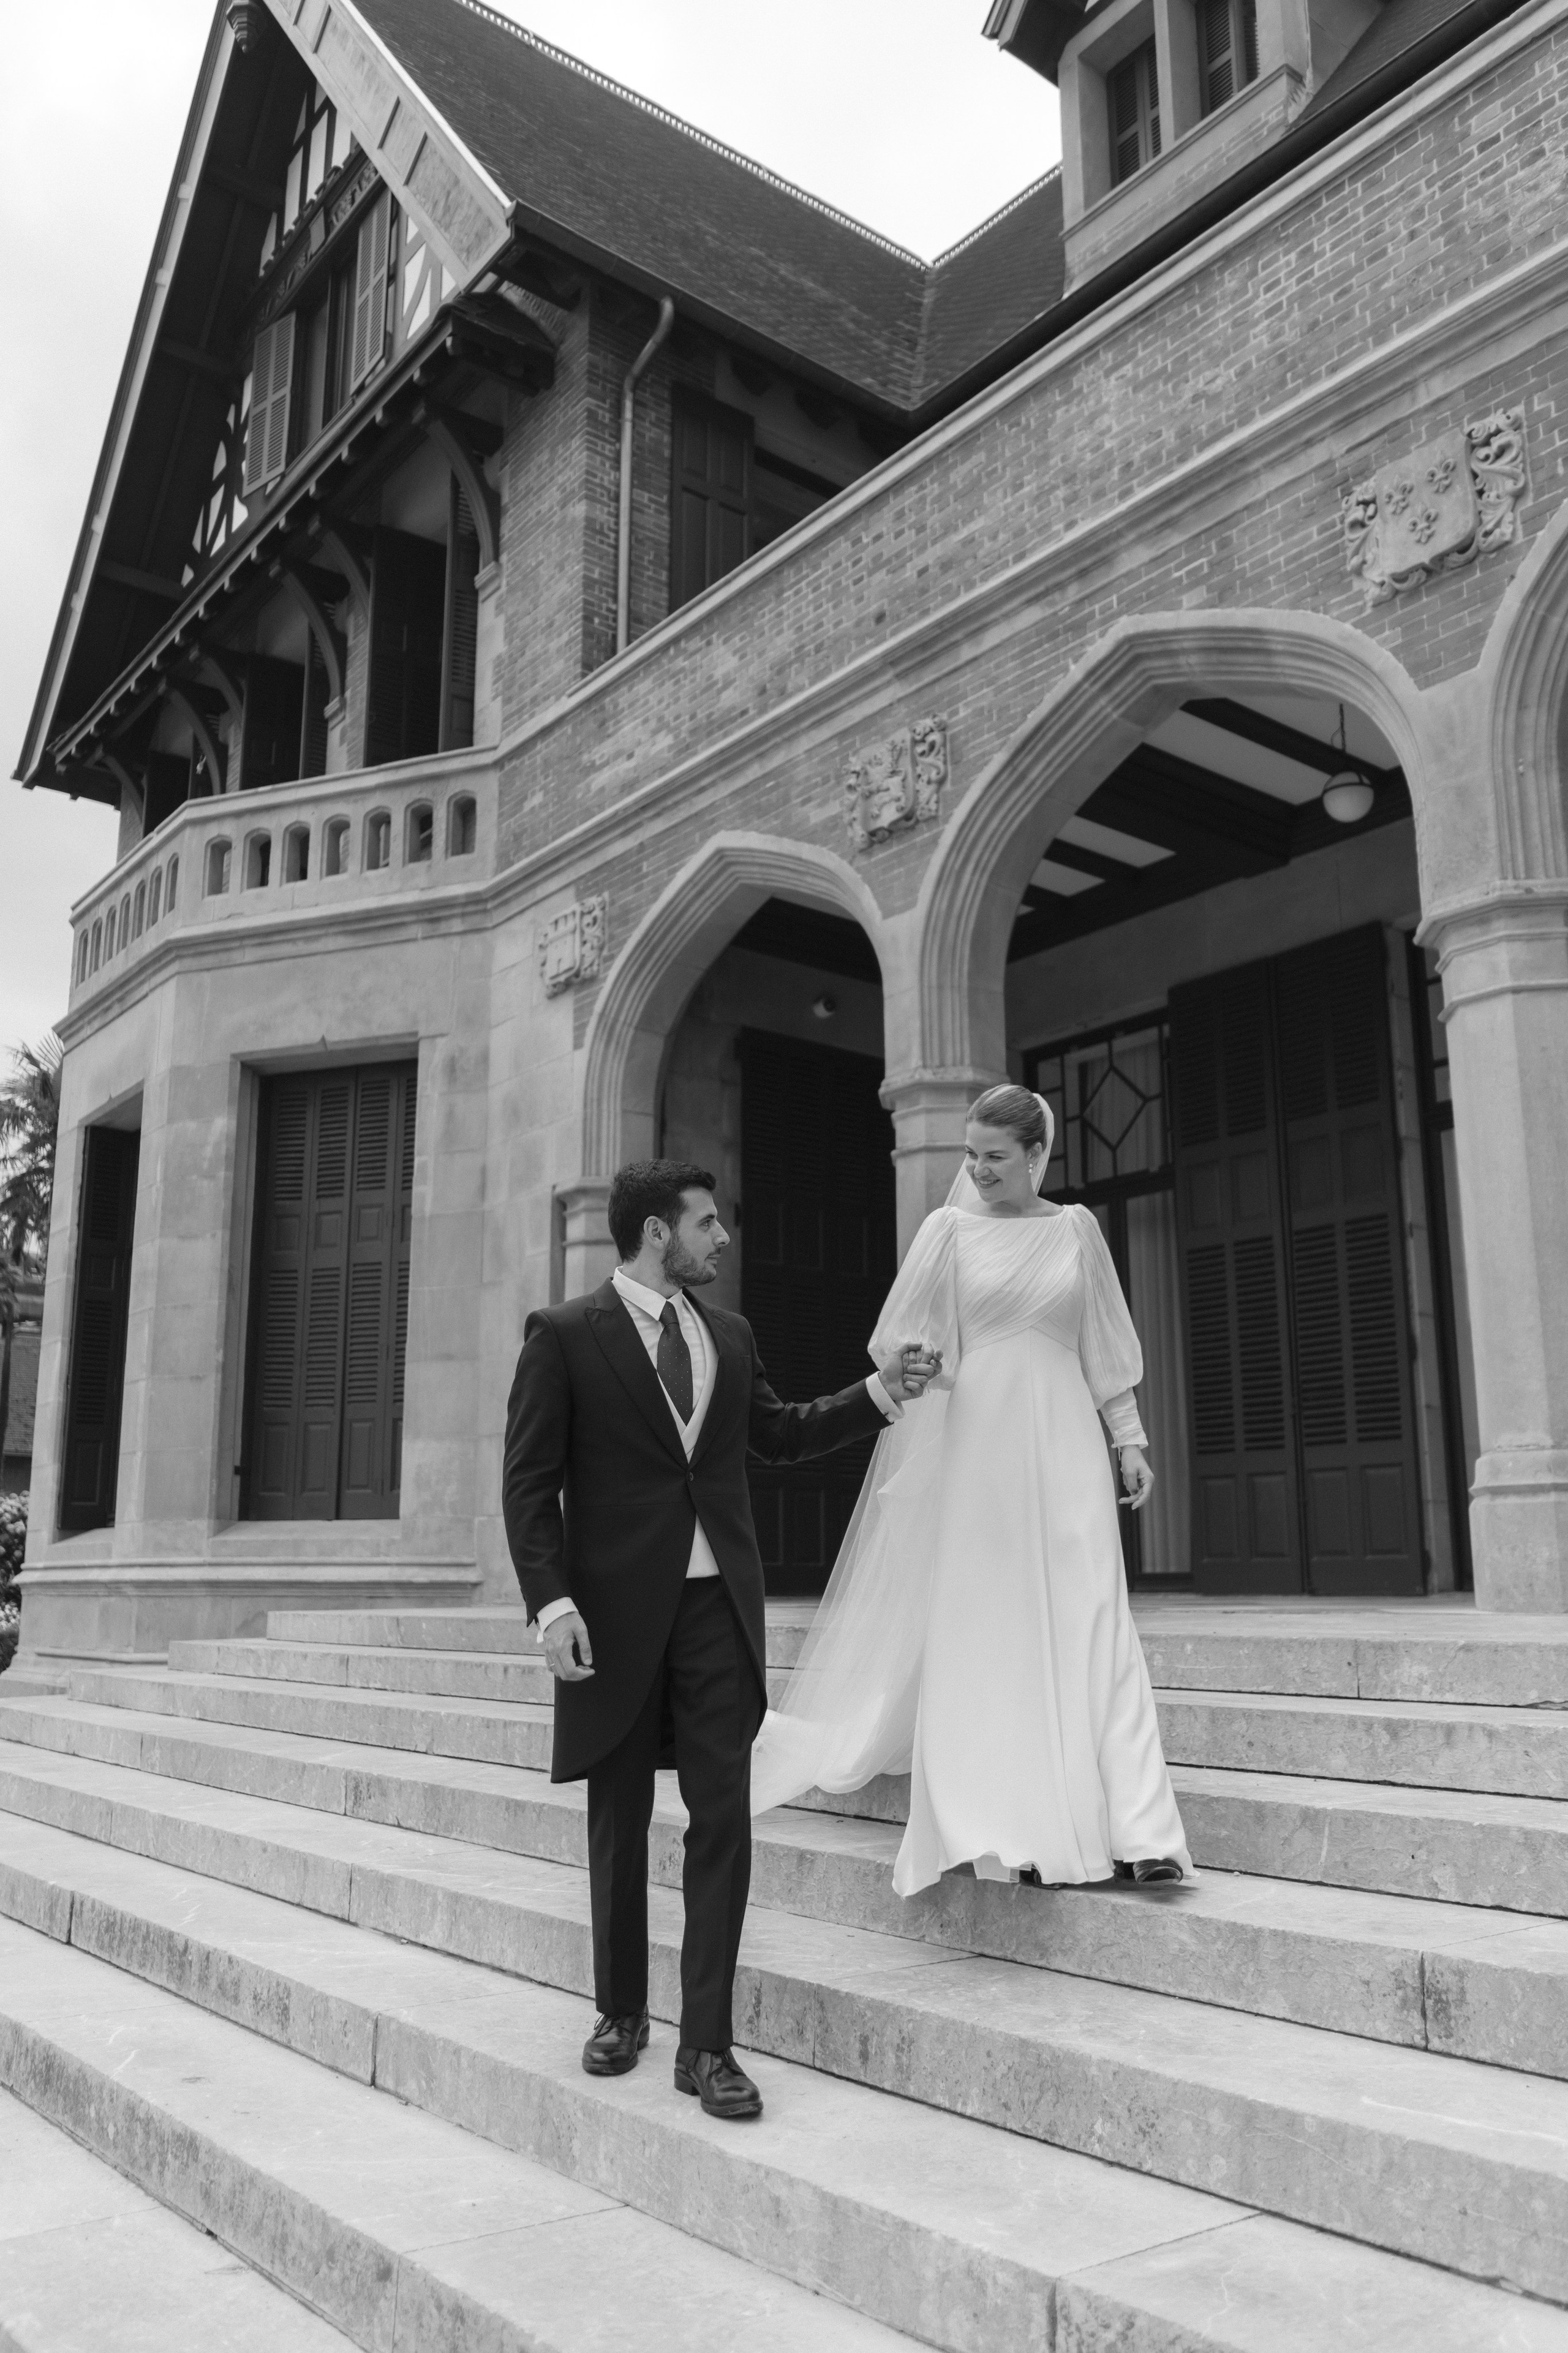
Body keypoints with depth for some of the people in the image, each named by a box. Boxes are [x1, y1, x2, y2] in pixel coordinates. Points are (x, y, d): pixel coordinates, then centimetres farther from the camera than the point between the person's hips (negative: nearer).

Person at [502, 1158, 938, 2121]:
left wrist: (880, 1393, 14)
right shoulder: (565, 1334, -5)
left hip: (718, 1606, 4)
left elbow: (778, 1434, 22)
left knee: (725, 1819, 0)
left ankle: (707, 2043, 10)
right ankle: (622, 2011, 31)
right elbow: (530, 1481, -7)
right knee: (619, 1824, 11)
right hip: (617, 1608, -3)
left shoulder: (728, 1333, 10)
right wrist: (552, 1603, -16)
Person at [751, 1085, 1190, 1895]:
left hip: (1063, 1441, 1)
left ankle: (1130, 1829, -5)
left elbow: (1104, 1343, 12)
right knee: (988, 1633, 0)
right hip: (974, 1440, -1)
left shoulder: (1075, 1228, 8)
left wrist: (1130, 1438, 9)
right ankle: (1029, 1831, 8)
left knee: (1090, 1628, -5)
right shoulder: (950, 1230, 3)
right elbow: (904, 1339, 5)